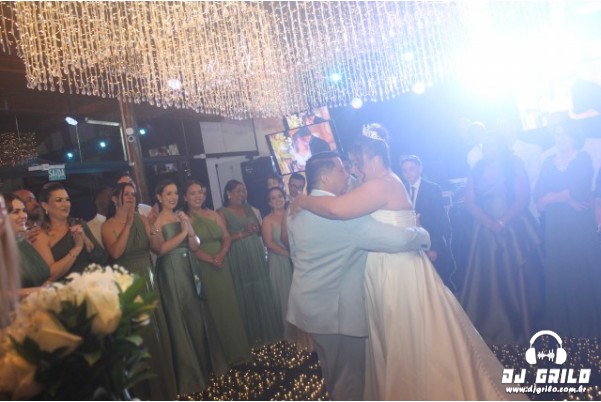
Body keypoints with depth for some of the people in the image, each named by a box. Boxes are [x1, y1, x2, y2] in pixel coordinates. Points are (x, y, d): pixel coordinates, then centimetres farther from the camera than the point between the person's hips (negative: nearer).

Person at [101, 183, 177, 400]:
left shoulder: (141, 219, 3)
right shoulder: (108, 226, -6)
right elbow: (115, 253, -22)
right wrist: (128, 224, -21)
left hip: (148, 279, 4)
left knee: (157, 331, 11)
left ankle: (163, 384, 30)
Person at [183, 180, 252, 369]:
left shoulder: (215, 215, 10)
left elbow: (227, 238, 4)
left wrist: (221, 255, -14)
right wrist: (210, 259, -19)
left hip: (222, 266, 4)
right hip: (202, 270, -4)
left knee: (229, 306, 9)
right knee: (213, 310, 4)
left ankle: (236, 350, 23)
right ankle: (219, 355, 17)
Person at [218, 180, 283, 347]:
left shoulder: (248, 208, 14)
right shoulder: (222, 212, -4)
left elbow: (260, 229, 17)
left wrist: (256, 229, -5)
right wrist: (243, 233, -19)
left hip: (257, 256, 6)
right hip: (239, 260, -5)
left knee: (263, 294, 9)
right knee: (247, 297, 1)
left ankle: (268, 331, 22)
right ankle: (252, 336, 13)